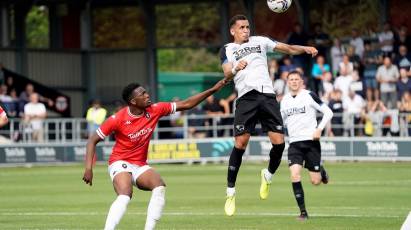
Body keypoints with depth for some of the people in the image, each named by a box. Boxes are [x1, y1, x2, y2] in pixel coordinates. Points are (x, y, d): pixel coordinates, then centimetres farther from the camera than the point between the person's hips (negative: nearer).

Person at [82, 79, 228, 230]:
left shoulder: (154, 110, -5)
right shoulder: (118, 119, -17)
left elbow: (186, 104, 2)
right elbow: (93, 140, -9)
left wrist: (213, 90, -2)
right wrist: (88, 168, -19)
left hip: (140, 166, 5)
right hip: (120, 163, -5)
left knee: (160, 187, -23)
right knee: (125, 196, -32)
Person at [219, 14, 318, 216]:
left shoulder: (260, 41, 20)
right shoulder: (227, 50, 12)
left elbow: (288, 49, 19)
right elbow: (226, 74, -3)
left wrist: (305, 49, 0)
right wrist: (235, 69, -26)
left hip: (267, 95, 2)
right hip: (246, 98, -2)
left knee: (278, 142, -8)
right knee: (240, 143, -13)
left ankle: (268, 175, 22)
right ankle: (230, 192, -3)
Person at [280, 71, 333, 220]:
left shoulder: (309, 96, -5)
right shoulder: (285, 100, 11)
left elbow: (328, 113, -3)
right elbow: (281, 120, 27)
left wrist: (319, 129, -14)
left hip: (311, 141, -3)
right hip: (294, 143, 3)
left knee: (315, 181, -2)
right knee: (295, 175, -17)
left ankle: (321, 172, 37)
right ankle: (303, 212, -9)